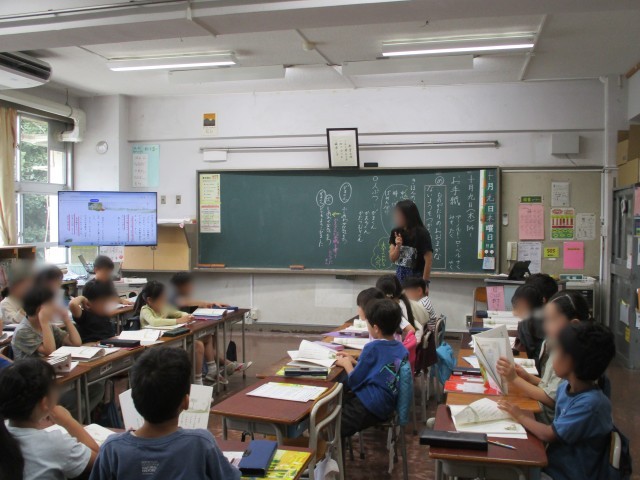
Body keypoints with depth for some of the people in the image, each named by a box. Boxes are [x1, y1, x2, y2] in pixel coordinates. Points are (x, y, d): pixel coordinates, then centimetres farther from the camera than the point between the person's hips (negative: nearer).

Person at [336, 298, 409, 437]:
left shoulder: (373, 348, -17)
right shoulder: (401, 348, 5)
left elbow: (354, 382, -10)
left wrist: (346, 364, 7)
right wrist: (353, 361, 17)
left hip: (369, 407, -9)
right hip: (387, 404, 9)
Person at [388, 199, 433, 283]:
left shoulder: (421, 233, -13)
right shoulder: (396, 233, 1)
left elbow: (428, 260, -12)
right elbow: (392, 259, 4)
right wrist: (398, 246, -15)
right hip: (399, 277, 5)